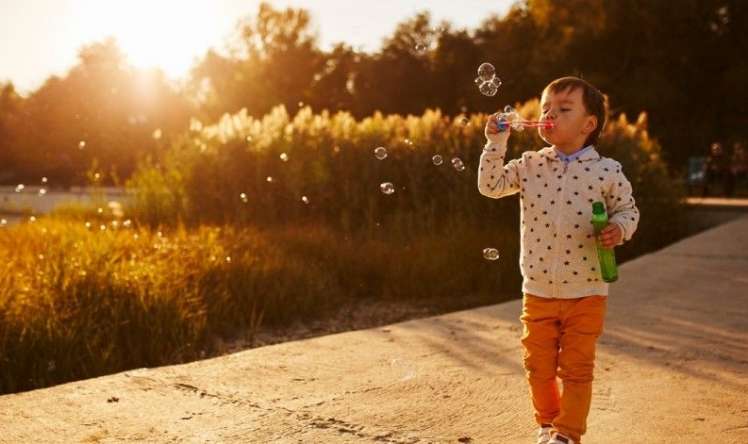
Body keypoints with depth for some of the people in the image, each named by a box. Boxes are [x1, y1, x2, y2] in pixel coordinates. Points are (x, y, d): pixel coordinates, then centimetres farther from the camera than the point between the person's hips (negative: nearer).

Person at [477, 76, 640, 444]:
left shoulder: (607, 171, -7)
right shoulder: (528, 166, 0)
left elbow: (628, 209, 3)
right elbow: (490, 186, -2)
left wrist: (619, 229, -18)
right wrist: (496, 143, -10)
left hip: (585, 292, -3)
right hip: (537, 290, 3)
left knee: (576, 368, 7)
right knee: (539, 365, 14)